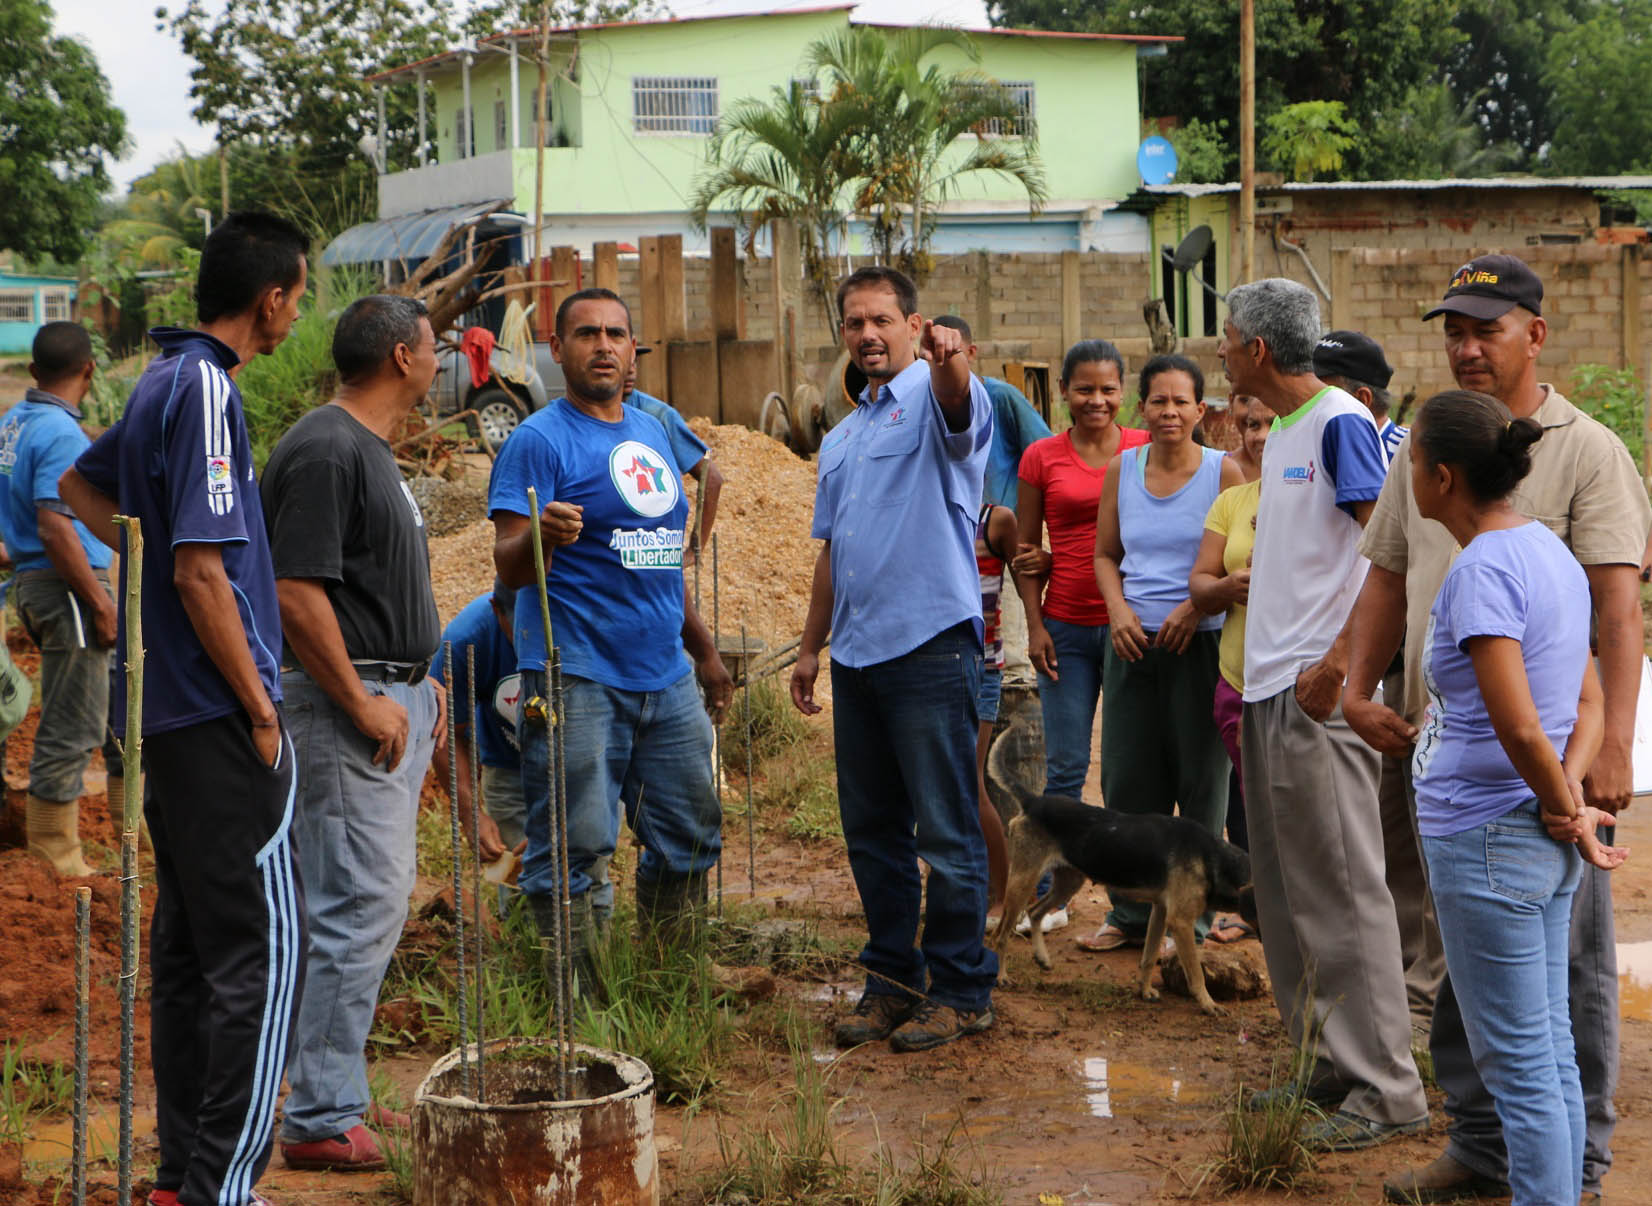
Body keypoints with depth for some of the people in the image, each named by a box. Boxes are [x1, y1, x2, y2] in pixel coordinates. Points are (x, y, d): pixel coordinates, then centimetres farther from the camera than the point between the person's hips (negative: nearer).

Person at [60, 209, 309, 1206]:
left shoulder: (165, 380, 12)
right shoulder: (207, 390, -16)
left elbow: (82, 486, 30)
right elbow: (203, 574, -21)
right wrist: (261, 711, -14)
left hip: (165, 710, 10)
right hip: (219, 714, -10)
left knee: (190, 938, 14)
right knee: (263, 948, -6)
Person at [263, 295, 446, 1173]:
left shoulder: (370, 449, 17)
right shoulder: (325, 451, -16)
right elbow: (296, 593, -22)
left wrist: (419, 682, 17)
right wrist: (362, 703, -19)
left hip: (391, 697, 11)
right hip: (345, 704, -11)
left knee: (371, 901, 14)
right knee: (358, 908, -9)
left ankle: (337, 1097, 21)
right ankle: (322, 1122, -3)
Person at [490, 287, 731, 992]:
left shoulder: (653, 435, 16)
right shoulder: (540, 441, -6)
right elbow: (509, 569, -14)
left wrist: (705, 650, 24)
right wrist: (542, 536, -36)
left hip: (666, 676, 7)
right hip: (578, 678, -7)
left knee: (691, 839, 12)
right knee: (575, 852, -6)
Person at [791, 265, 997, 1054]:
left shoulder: (931, 399, -3)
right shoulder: (839, 440, 21)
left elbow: (957, 403, -29)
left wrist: (950, 360, -52)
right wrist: (810, 648, 19)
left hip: (931, 643, -8)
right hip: (857, 655, 8)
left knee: (946, 832, -3)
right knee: (871, 832, 12)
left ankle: (960, 990, 5)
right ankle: (892, 980, 21)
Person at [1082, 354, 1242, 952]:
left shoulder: (1222, 471, -3)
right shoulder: (1121, 469, 8)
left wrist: (1196, 606, -17)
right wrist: (1119, 611, -3)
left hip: (1200, 642, -4)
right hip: (1133, 642, 4)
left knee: (1199, 780, 1)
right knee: (1128, 778, 7)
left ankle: (1189, 917, 11)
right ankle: (1132, 913, 18)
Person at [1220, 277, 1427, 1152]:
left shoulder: (1340, 424, -12)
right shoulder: (1281, 433, 16)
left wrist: (1336, 663, -22)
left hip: (1318, 692, -10)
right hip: (1269, 686, 10)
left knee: (1340, 886, -8)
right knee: (1287, 891, 13)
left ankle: (1385, 1087, -3)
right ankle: (1327, 1061, 22)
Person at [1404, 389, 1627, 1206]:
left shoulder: (1482, 571, -19)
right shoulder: (1549, 553, 10)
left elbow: (1520, 728, -25)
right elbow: (1589, 704, 13)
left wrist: (1568, 812, -10)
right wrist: (1569, 791, -2)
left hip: (1486, 842, -9)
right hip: (1541, 846, 9)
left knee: (1519, 1065, -1)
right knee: (1550, 1052, 15)